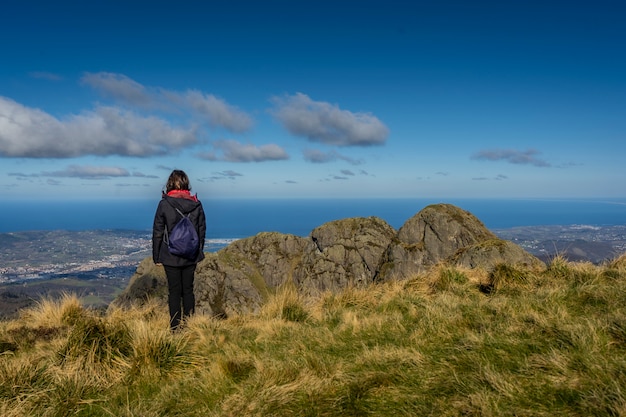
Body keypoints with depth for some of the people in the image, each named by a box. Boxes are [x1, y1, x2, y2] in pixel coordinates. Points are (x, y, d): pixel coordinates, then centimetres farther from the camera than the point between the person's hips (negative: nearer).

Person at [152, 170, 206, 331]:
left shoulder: (164, 204, -10)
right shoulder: (196, 204, -2)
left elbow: (157, 232, -6)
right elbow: (202, 231, 5)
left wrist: (156, 257, 3)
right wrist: (198, 252, 15)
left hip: (171, 256, -3)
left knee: (174, 291, 6)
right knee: (188, 290, 13)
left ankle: (175, 328, 12)